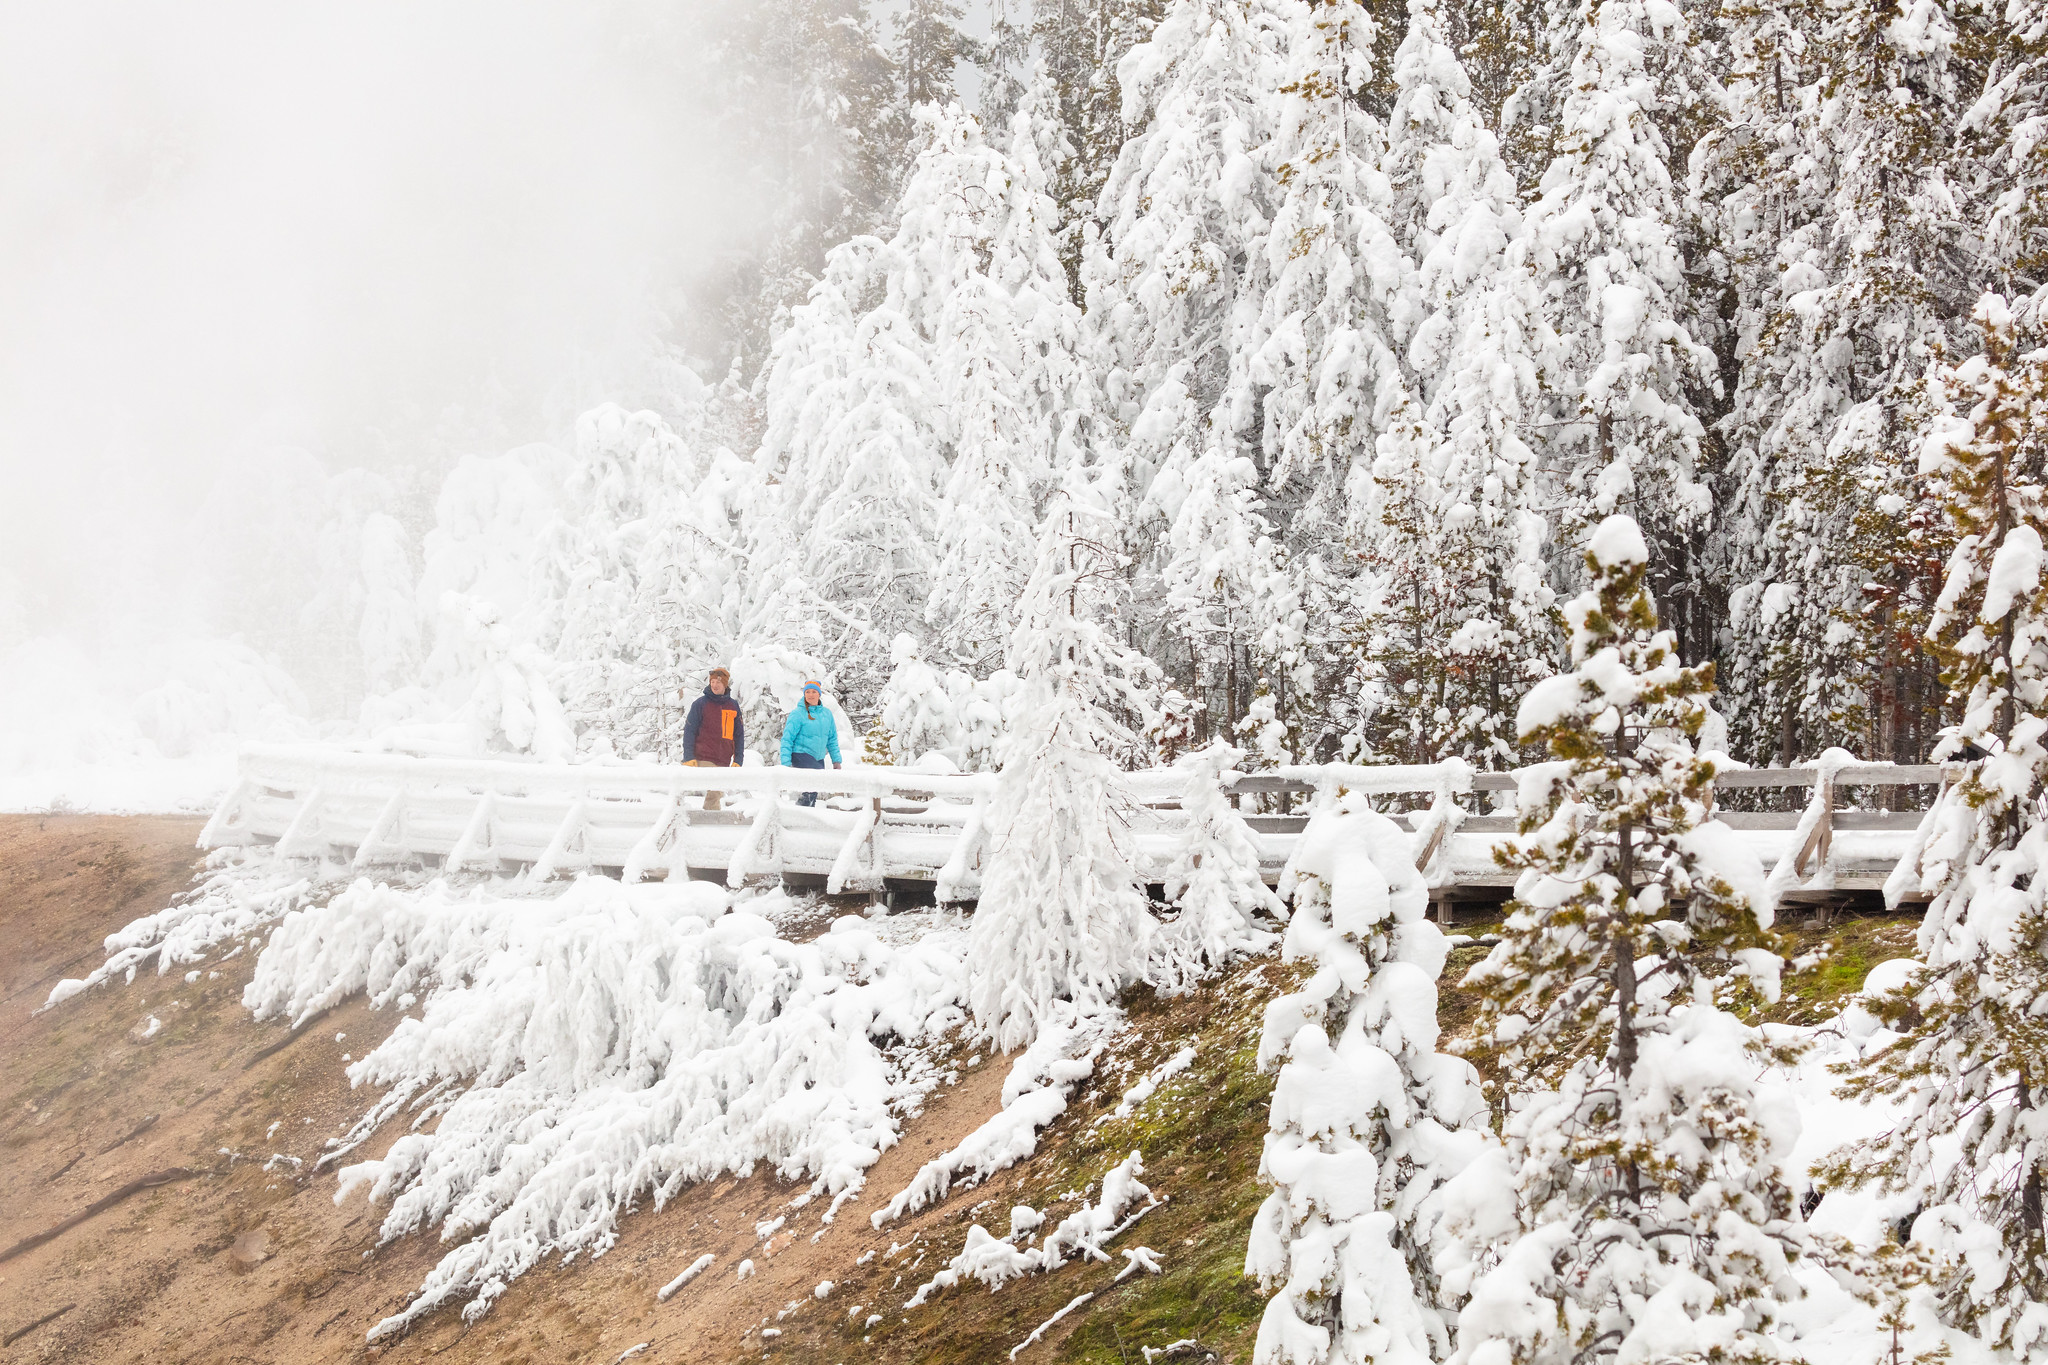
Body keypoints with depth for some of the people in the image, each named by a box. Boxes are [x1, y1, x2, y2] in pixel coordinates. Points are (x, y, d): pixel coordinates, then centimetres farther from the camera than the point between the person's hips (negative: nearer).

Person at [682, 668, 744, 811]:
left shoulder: (733, 706, 12)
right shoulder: (700, 704, 1)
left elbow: (739, 734, 15)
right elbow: (689, 731, 0)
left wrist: (737, 760, 7)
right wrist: (689, 757, -9)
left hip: (723, 761, 4)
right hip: (704, 759, -4)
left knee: (715, 795, 6)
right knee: (713, 794, -14)